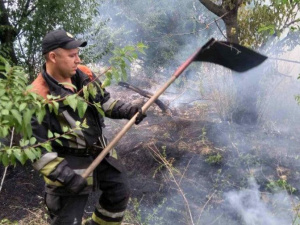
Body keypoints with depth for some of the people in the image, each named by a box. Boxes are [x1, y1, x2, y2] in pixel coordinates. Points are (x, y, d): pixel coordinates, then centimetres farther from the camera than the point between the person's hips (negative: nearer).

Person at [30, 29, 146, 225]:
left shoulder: (84, 75, -4)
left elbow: (105, 102, 11)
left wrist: (128, 110, -8)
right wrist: (64, 176, -27)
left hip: (101, 152, 7)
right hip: (69, 164, -7)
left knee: (120, 193, 23)